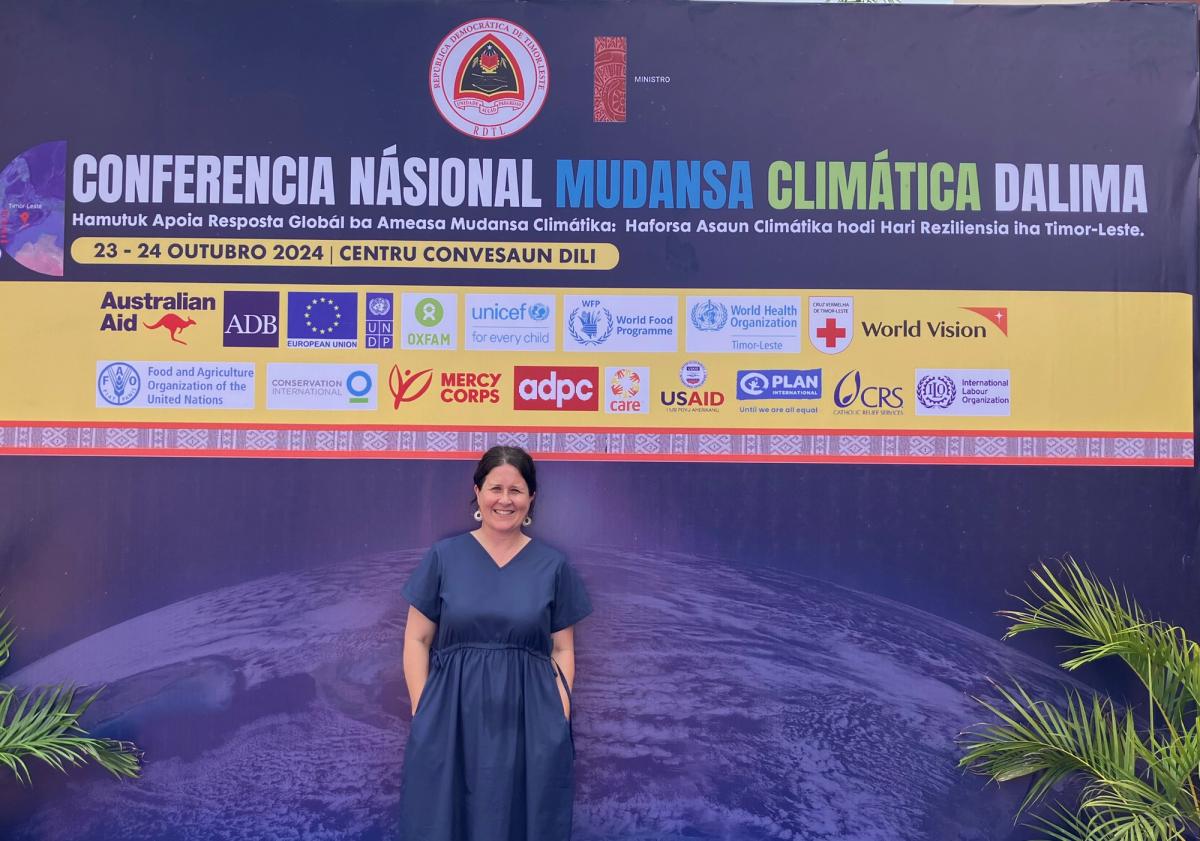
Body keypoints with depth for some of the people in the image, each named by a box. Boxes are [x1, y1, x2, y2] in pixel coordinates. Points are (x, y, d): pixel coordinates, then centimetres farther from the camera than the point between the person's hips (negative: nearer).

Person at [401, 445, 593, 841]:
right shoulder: (443, 557, 1)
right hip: (452, 719, 0)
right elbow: (417, 640, 3)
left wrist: (561, 716, -5)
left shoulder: (553, 565, 3)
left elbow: (562, 649, 6)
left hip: (529, 722, 1)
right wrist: (421, 712, -6)